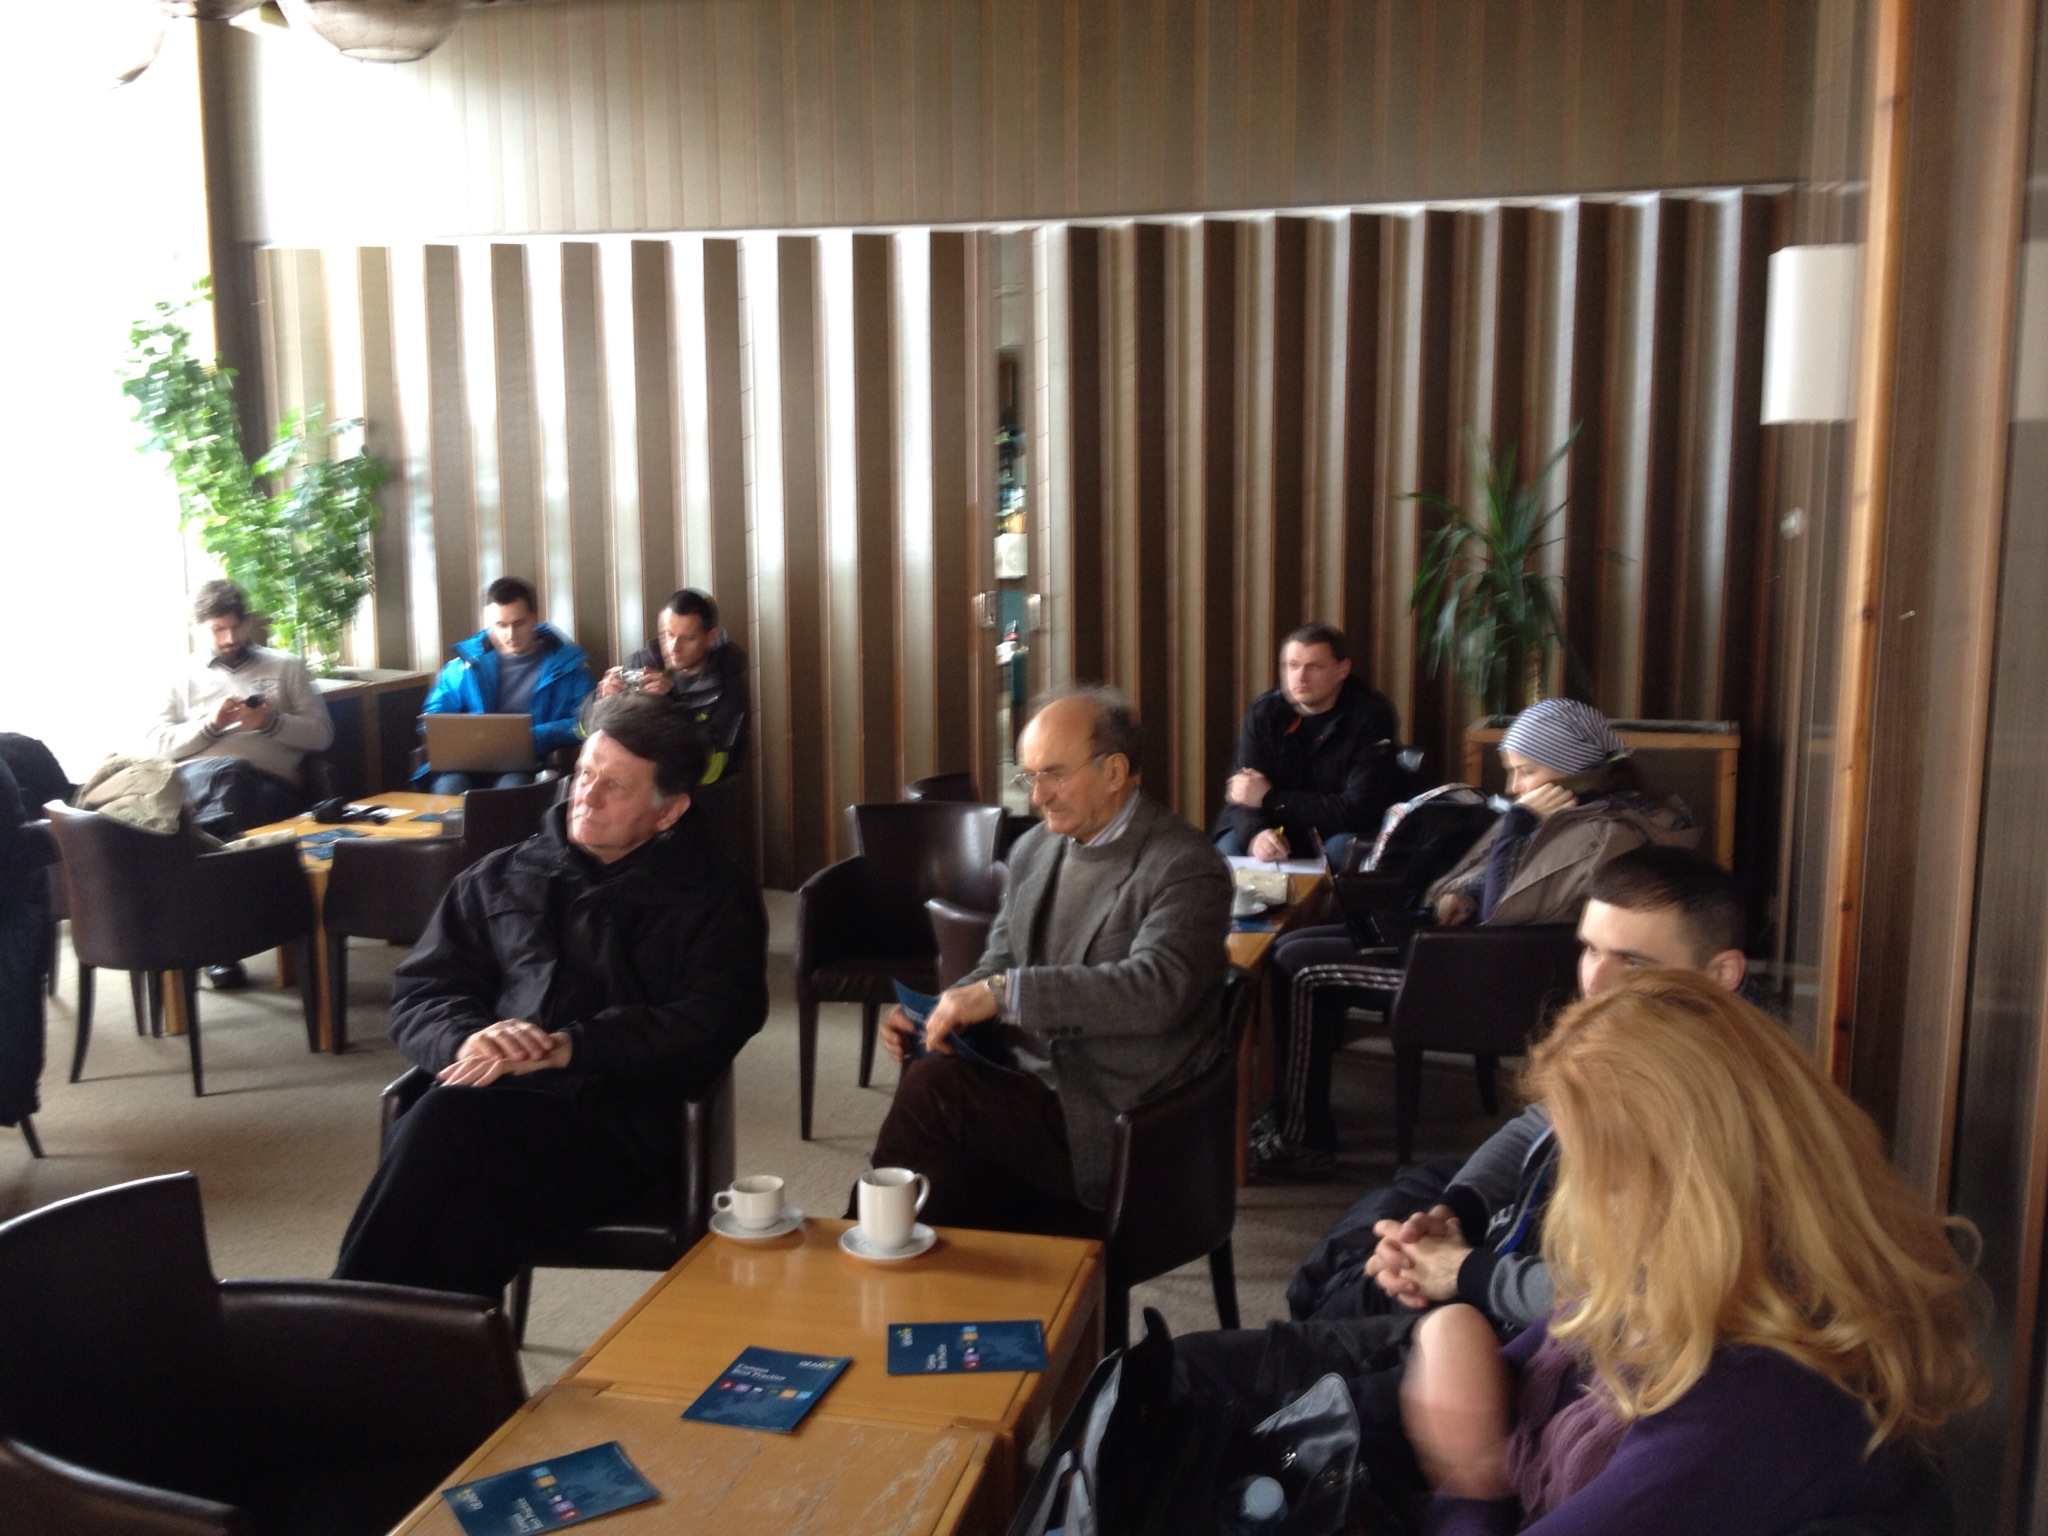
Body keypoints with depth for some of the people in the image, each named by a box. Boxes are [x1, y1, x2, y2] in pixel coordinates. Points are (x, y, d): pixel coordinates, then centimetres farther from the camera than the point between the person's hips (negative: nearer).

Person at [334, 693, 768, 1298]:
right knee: (466, 1197, -35)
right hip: (494, 1103, 3)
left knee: (446, 1119, -31)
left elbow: (708, 1028, -1)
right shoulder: (500, 879, 26)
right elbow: (417, 997, 19)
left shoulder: (714, 900, 15)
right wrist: (468, 1038, -6)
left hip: (623, 1131, -3)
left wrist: (567, 1047, -13)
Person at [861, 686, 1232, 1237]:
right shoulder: (1032, 850, 13)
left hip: (1121, 1131, -6)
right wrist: (935, 1013, -3)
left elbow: (1157, 989, -24)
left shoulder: (1185, 868, -9)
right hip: (1030, 1094, 6)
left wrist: (1004, 992, -29)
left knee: (933, 1085, -23)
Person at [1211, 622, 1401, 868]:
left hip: (1345, 832, -2)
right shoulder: (1264, 711, -7)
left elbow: (1360, 810, -22)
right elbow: (1243, 792, -11)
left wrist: (1270, 799, -22)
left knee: (1343, 849, -34)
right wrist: (1256, 832, -37)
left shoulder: (1370, 716, -17)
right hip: (1276, 830, 2)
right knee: (1229, 848, -26)